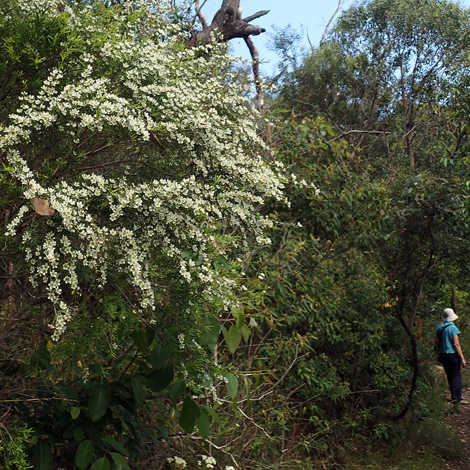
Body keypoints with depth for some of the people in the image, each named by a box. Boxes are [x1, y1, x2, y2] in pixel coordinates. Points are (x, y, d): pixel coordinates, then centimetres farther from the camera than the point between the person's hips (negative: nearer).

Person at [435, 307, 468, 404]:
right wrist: (462, 358, -15)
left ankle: (454, 396, 22)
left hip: (443, 355, 7)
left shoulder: (439, 327, 4)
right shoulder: (453, 327, -15)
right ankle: (457, 398, -4)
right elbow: (456, 344, -18)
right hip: (453, 355, -7)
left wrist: (439, 354, 23)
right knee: (456, 376, -2)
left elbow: (437, 342, 11)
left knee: (449, 376, 15)